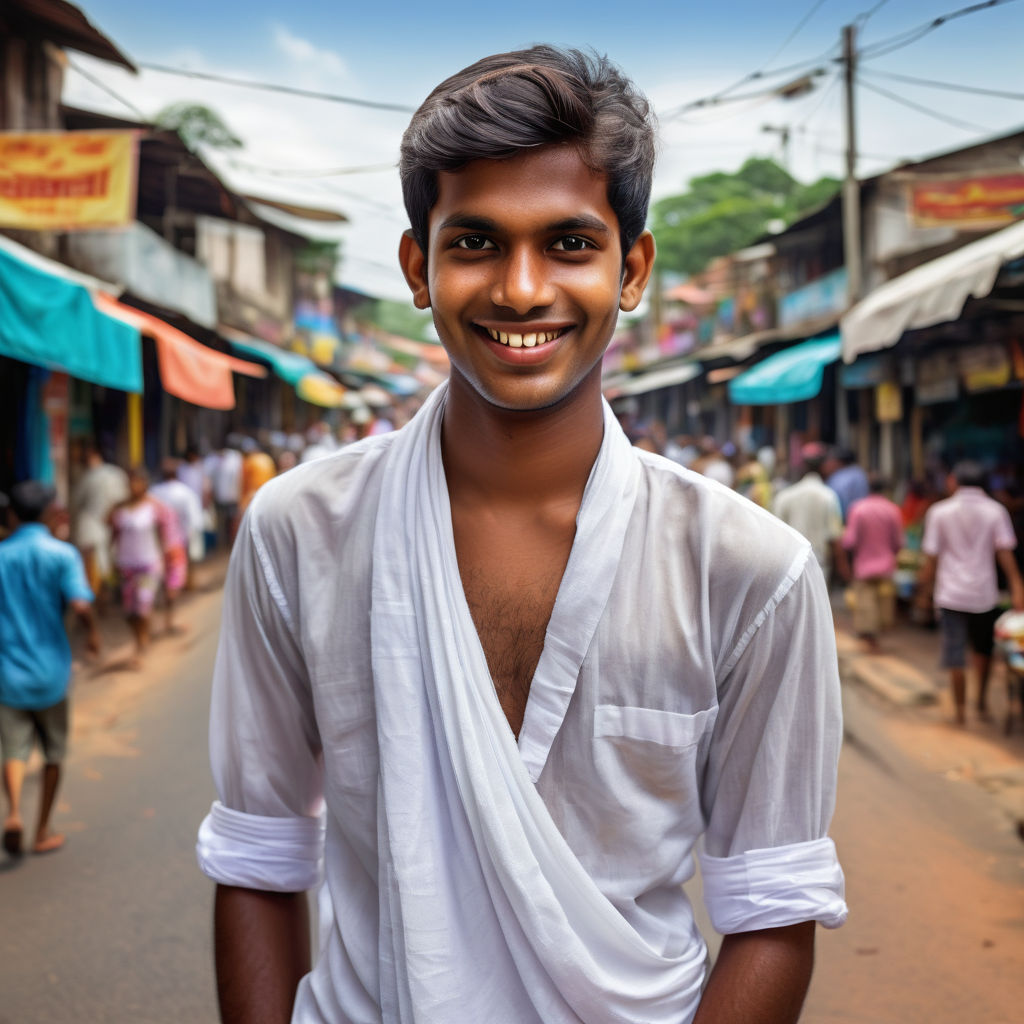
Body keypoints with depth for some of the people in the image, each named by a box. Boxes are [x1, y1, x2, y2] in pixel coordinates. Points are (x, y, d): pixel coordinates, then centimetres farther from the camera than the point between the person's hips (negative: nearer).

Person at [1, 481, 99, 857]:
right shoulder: (62, 554, -8)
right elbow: (80, 604, -21)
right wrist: (92, 632, -1)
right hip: (49, 670, -1)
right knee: (53, 752, 14)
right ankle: (43, 832, 21)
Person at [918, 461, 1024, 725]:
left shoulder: (939, 512, -2)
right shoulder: (995, 511, 0)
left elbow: (931, 557, -2)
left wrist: (925, 589, 7)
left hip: (951, 594, -1)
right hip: (984, 594, 2)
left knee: (955, 654, 2)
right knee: (983, 648, 21)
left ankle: (960, 710, 5)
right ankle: (982, 702, 22)